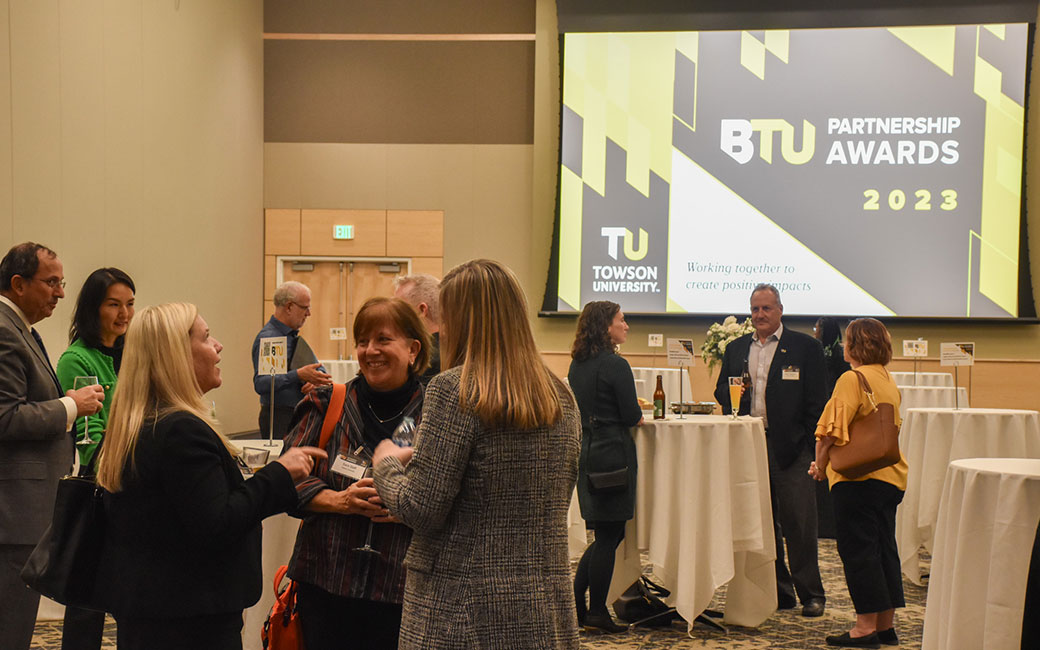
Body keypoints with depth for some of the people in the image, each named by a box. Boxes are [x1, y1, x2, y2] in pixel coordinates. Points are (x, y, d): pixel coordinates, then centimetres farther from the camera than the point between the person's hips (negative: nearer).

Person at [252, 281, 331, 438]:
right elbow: (261, 384, -24)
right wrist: (298, 375, -32)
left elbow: (318, 367, 15)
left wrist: (315, 379, -8)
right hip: (279, 419, -8)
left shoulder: (295, 336, 15)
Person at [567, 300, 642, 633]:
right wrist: (641, 414, 8)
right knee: (609, 535, 1)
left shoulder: (577, 365, 10)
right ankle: (597, 612, 6)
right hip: (612, 452, -8)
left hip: (585, 451, 8)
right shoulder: (616, 365, -15)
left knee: (605, 533, 16)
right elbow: (632, 416, -14)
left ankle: (574, 602, 14)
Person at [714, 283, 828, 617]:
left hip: (791, 448, -4)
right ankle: (780, 591, 20)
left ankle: (811, 593, 8)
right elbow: (721, 391, 18)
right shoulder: (735, 349, 14)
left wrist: (813, 447, -10)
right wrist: (733, 396, -6)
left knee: (798, 524, -2)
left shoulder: (806, 347, 0)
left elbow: (816, 401, -3)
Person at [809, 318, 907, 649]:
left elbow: (833, 430, -17)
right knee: (883, 547, 12)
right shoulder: (890, 382, 13)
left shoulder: (852, 378, -13)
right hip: (890, 475, 8)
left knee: (857, 549, -2)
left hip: (857, 477, -8)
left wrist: (821, 465, -3)